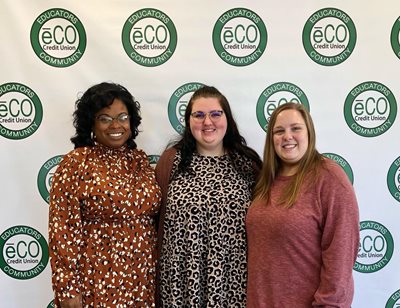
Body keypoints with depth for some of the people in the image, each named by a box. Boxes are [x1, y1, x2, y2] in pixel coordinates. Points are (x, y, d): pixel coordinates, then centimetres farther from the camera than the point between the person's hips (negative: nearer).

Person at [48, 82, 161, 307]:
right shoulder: (76, 163, -9)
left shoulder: (140, 159, 6)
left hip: (143, 278, 5)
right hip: (98, 279, -5)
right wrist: (68, 289, -13)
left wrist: (158, 269, 11)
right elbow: (64, 230, -11)